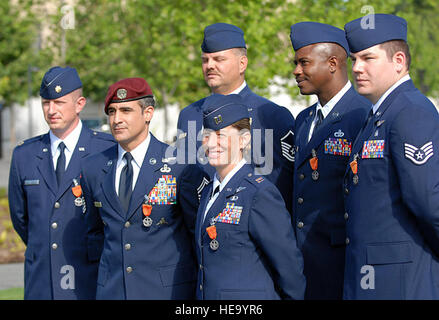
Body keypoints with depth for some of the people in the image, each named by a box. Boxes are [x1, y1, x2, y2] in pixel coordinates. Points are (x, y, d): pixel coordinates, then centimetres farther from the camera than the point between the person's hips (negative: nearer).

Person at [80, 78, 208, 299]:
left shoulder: (180, 166, -7)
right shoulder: (93, 169, 7)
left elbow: (201, 230, 0)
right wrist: (110, 269, 14)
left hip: (168, 290, -4)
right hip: (111, 290, 4)